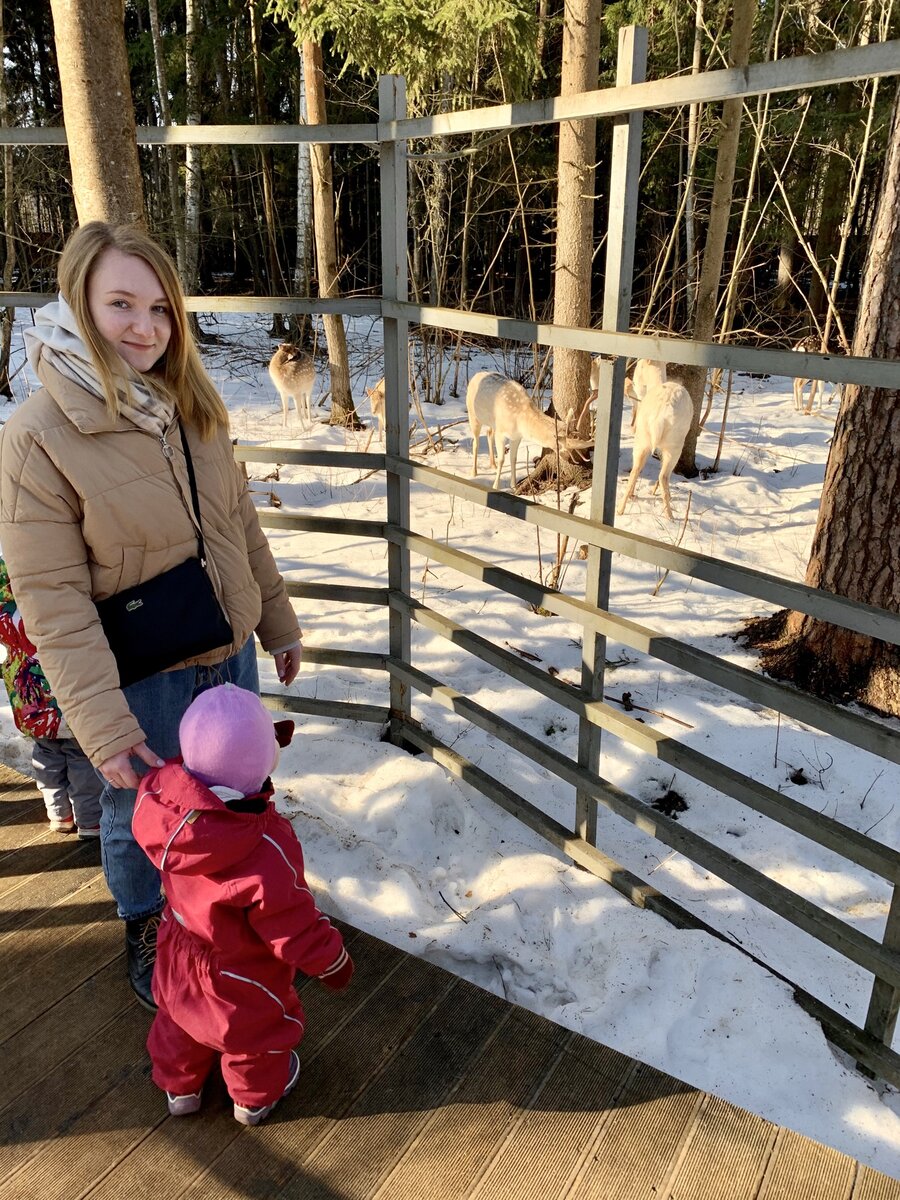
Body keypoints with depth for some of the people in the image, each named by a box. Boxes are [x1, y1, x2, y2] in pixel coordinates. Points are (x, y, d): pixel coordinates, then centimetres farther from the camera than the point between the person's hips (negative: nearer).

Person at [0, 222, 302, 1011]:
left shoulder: (191, 408, -1)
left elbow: (242, 525, 8)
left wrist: (278, 620, 11)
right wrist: (104, 728, -21)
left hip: (229, 654, 5)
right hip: (143, 679, -5)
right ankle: (145, 931, 47)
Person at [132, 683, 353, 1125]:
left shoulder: (161, 796, -29)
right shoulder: (266, 851, -43)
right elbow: (295, 927, -29)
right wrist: (333, 961, -10)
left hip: (180, 953, 5)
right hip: (241, 976, -5)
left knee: (180, 1021, 33)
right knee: (257, 1030, 27)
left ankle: (179, 1088, 59)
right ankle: (257, 1098, 54)